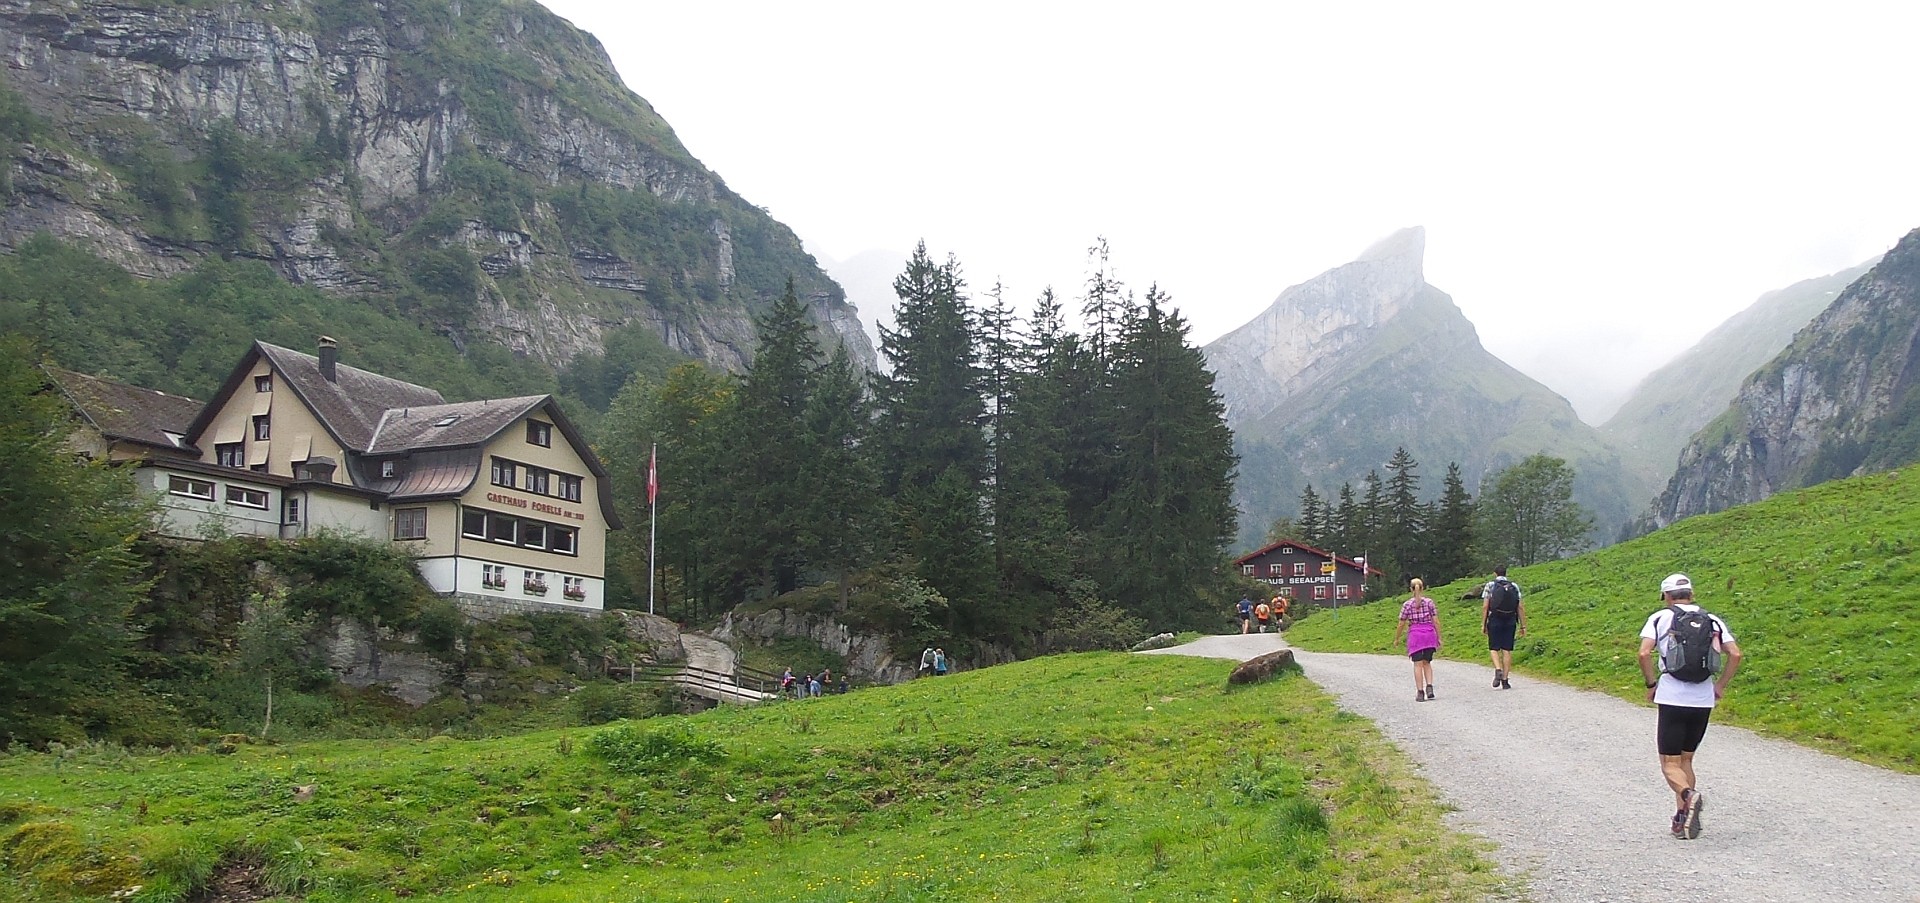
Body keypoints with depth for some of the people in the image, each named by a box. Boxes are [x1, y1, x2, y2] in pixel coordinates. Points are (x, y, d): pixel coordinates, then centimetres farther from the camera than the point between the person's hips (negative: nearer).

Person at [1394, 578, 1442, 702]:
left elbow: (1401, 624, 1)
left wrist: (1396, 638, 14)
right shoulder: (1429, 602, 1)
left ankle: (1420, 692, -4)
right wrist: (1439, 638, 7)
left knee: (1418, 664, 0)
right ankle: (1429, 686, -1)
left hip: (1415, 634, -2)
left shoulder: (1407, 604, -2)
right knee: (1427, 663, 16)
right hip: (1430, 633, 2)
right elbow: (1436, 621, -1)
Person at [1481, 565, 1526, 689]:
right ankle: (1505, 680, 4)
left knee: (1493, 649, 7)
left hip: (1494, 621, -2)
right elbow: (1521, 607, 3)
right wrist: (1523, 625, 7)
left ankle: (1498, 669, -19)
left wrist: (1483, 624, 0)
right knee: (1507, 650, 5)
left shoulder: (1489, 585, 1)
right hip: (1510, 622, 2)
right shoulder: (1514, 586, 7)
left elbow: (1485, 606, -4)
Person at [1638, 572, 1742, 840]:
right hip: (1703, 701, 4)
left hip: (1672, 699, -4)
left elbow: (1644, 653, -12)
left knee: (1670, 763, 2)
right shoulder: (1711, 620, 12)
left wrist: (1652, 684, 1)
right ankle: (1683, 818, 12)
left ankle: (1689, 794, -27)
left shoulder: (1660, 617, 1)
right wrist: (1721, 686, 11)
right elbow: (1735, 654, 2)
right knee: (1686, 759, 19)